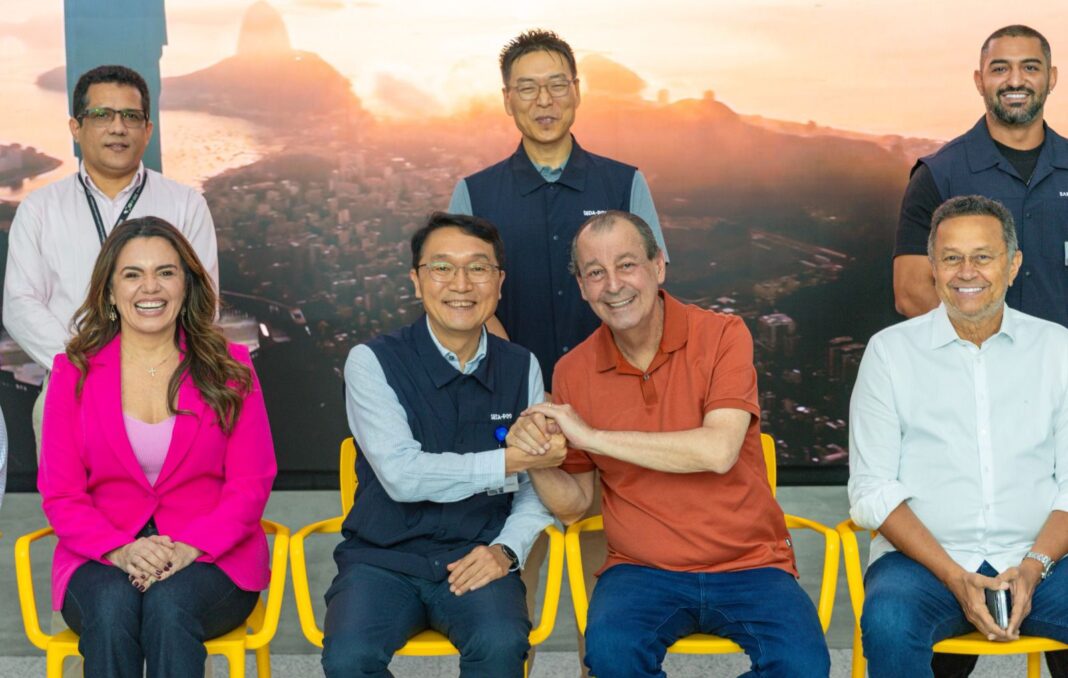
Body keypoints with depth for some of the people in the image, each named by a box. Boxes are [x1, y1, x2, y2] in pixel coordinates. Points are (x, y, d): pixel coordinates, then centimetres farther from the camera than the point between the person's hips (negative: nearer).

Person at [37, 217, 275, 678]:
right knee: (111, 604, -33)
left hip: (212, 558, 0)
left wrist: (189, 549, -16)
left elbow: (251, 483, 1)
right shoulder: (75, 373, 8)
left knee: (169, 603, -33)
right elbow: (59, 493, 3)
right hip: (102, 560, 1)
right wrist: (120, 551, -16)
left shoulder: (229, 368, 7)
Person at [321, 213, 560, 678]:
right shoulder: (373, 362, -5)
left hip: (477, 560, 1)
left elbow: (537, 487, 8)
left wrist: (507, 549, -10)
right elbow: (402, 475, -16)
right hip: (383, 559, -1)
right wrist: (510, 461, -16)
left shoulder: (522, 368, 6)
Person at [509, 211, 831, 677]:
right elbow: (573, 506, 10)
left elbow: (718, 451, -21)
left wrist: (594, 437, -18)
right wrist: (537, 457, -12)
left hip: (747, 566, -1)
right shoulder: (573, 372, 4)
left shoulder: (722, 336, -5)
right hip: (642, 570, 1)